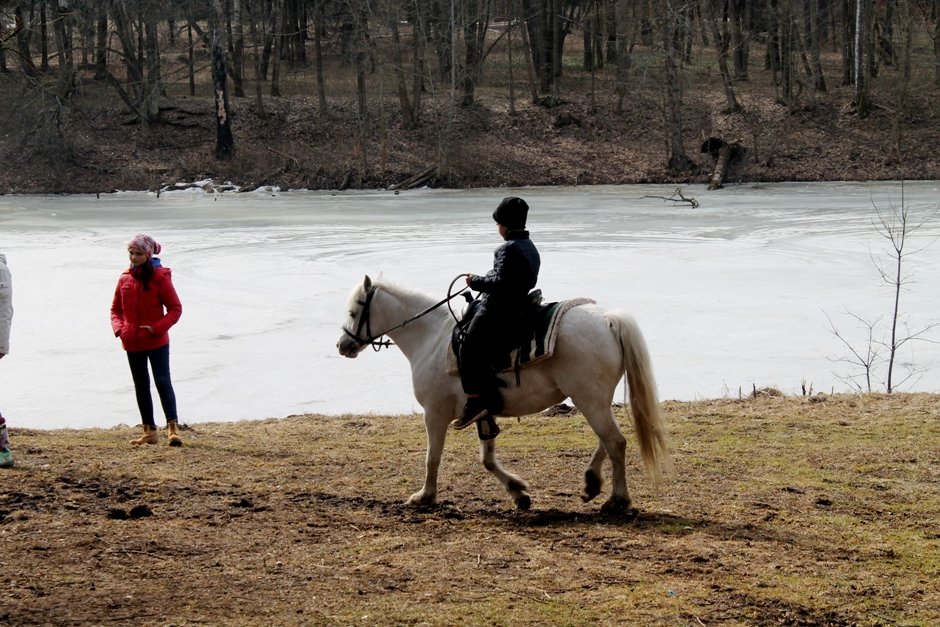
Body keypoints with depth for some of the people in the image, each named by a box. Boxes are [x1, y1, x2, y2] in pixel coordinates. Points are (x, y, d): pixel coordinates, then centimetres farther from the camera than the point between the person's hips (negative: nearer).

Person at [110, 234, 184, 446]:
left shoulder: (160, 276, -8)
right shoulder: (125, 278, 6)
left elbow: (175, 308, -7)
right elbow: (116, 309, 15)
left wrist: (158, 327, -19)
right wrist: (119, 327, -4)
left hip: (156, 342, -6)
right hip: (132, 343, 6)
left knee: (163, 382, -12)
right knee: (141, 387, 11)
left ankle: (173, 428, -15)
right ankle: (149, 431, 18)